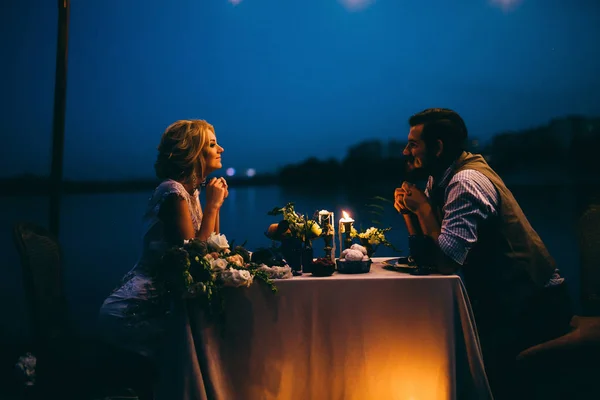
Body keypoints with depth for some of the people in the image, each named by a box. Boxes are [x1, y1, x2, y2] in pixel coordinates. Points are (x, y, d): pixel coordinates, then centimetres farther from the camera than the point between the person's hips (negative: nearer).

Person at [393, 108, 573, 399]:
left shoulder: (466, 183, -22)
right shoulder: (439, 178, 6)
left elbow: (446, 262, -29)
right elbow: (426, 250, 9)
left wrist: (422, 207, -19)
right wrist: (408, 209, -6)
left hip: (534, 306, -8)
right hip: (501, 298, 8)